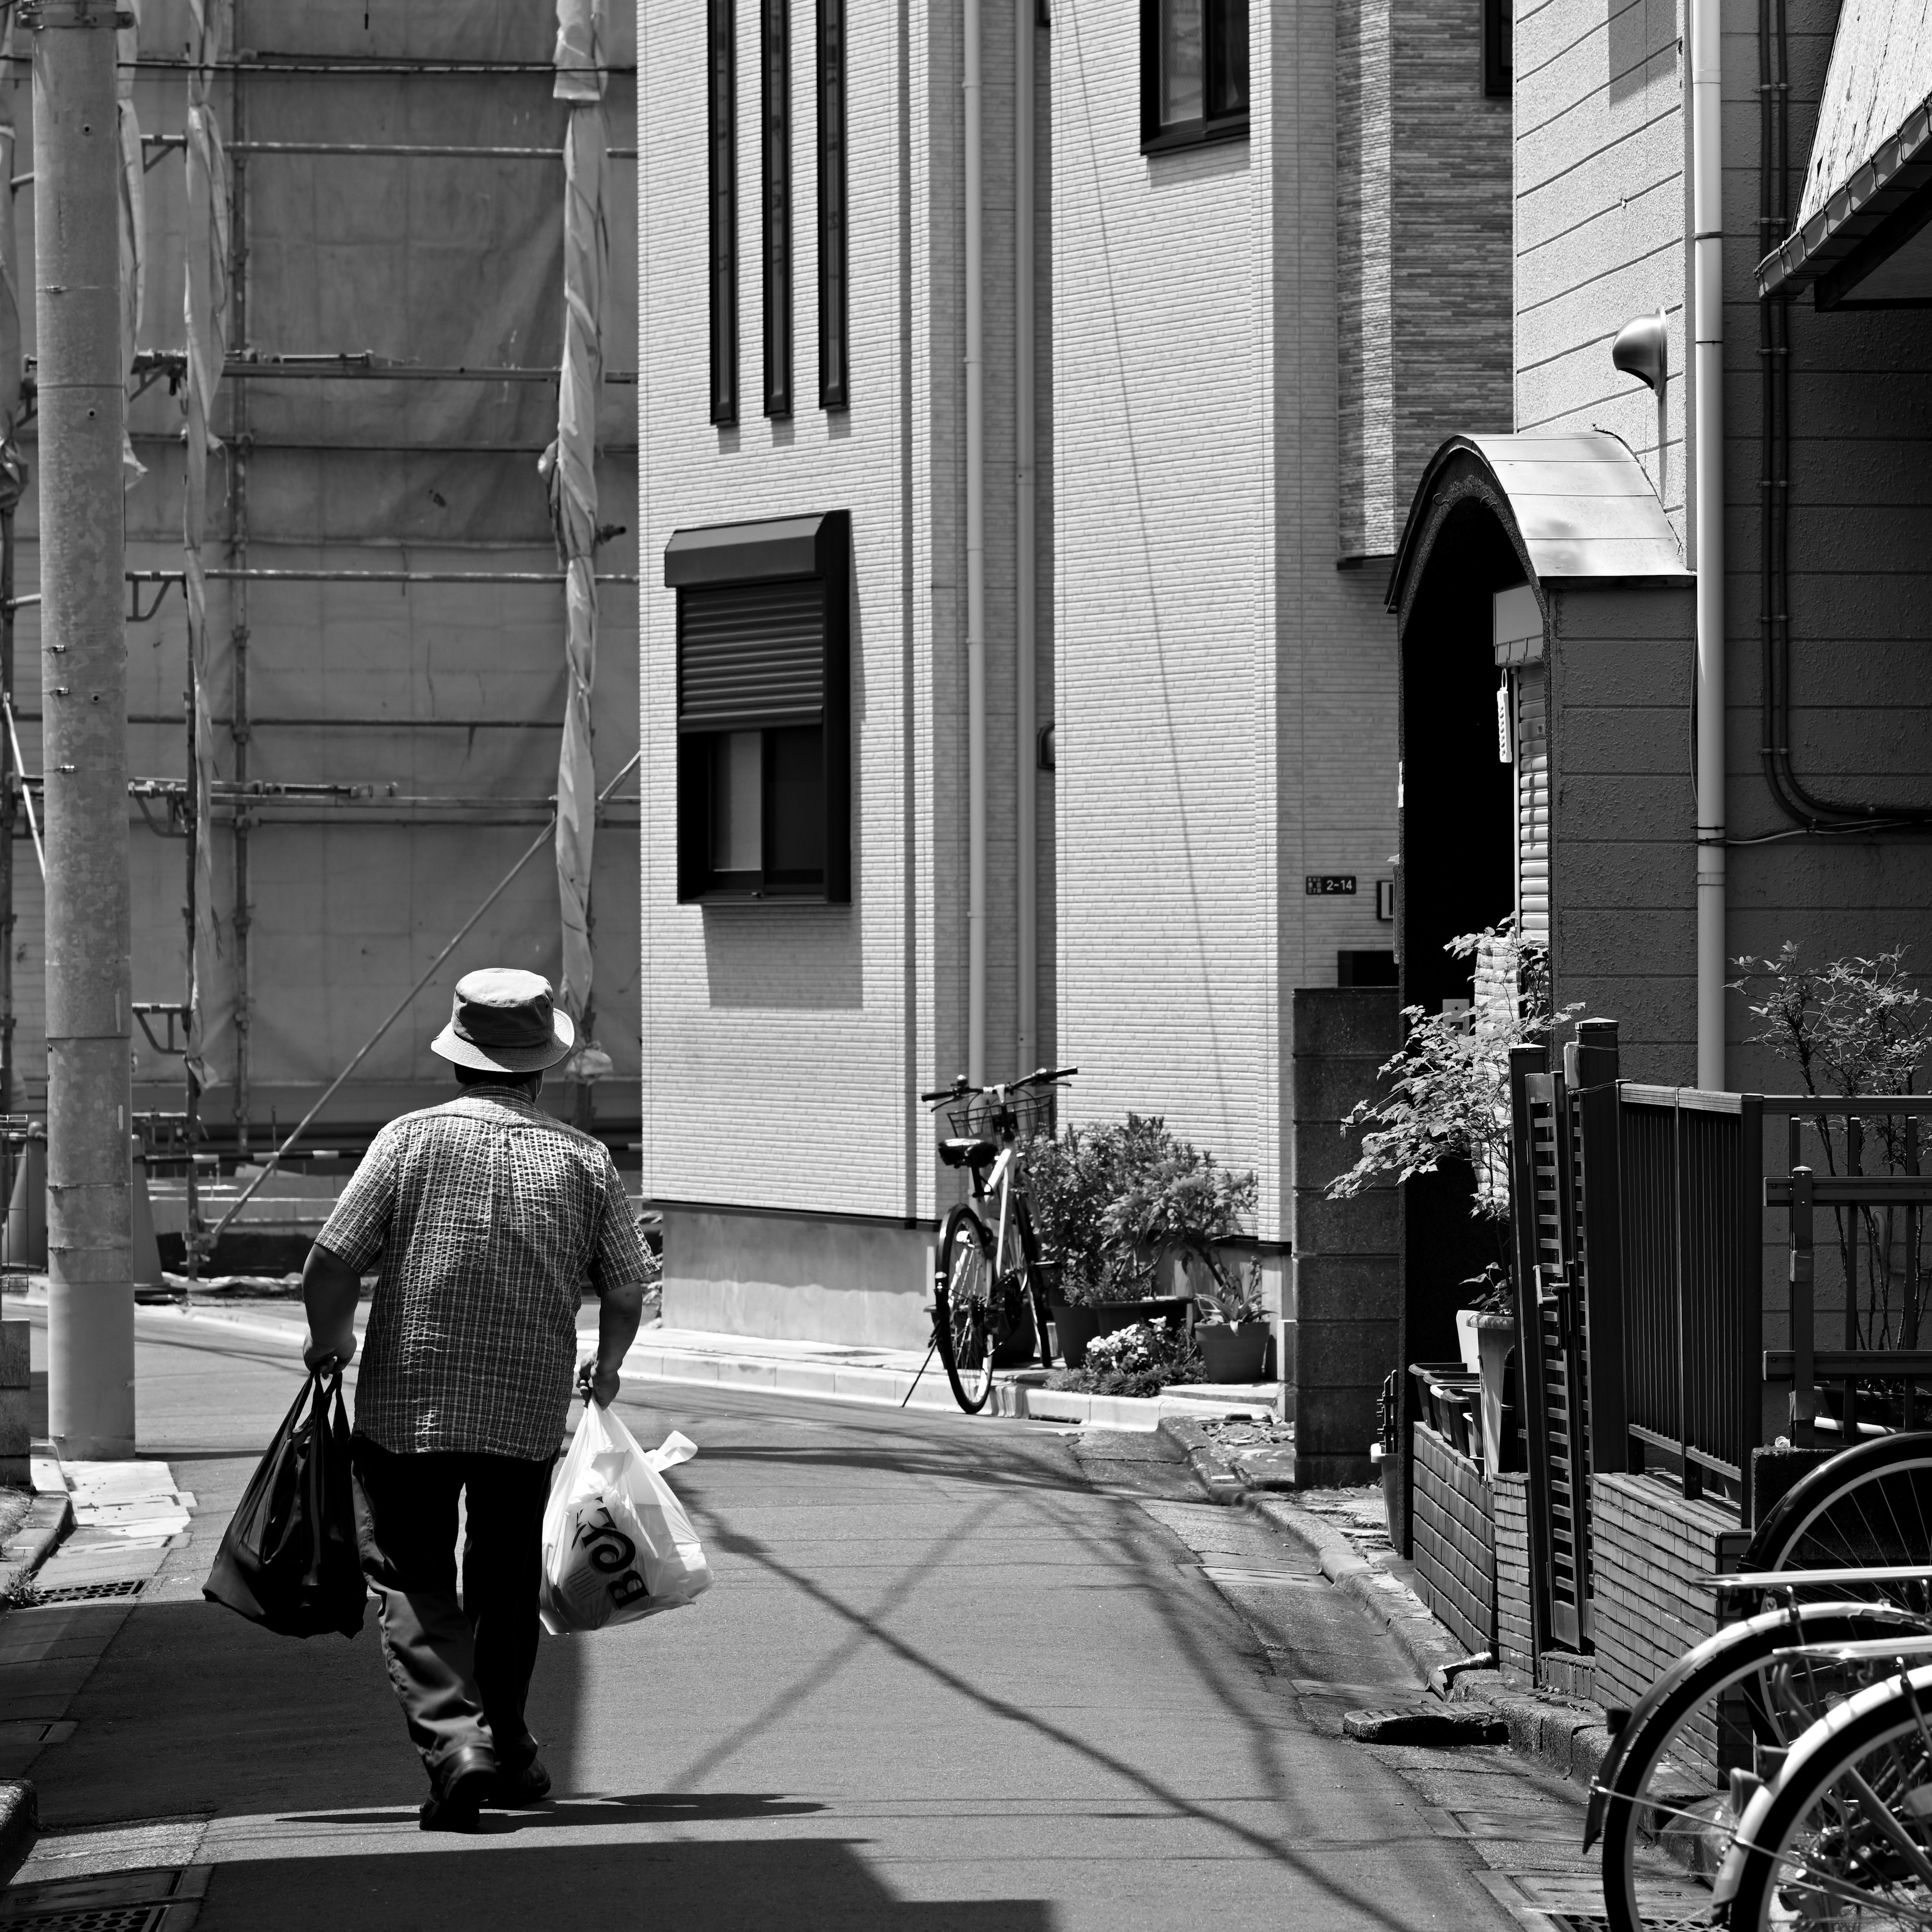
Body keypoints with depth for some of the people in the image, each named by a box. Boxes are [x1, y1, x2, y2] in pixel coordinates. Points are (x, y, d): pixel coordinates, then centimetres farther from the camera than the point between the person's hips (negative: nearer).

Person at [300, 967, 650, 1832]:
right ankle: (506, 1747, 28)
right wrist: (605, 1366, 24)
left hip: (407, 1404, -2)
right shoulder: (582, 1158, -1)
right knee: (507, 1581, 19)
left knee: (413, 1580, 2)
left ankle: (453, 1739, -16)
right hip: (530, 1409, 2)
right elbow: (627, 1288, 4)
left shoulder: (411, 1139, -6)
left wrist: (328, 1341, 11)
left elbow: (331, 1263, -9)